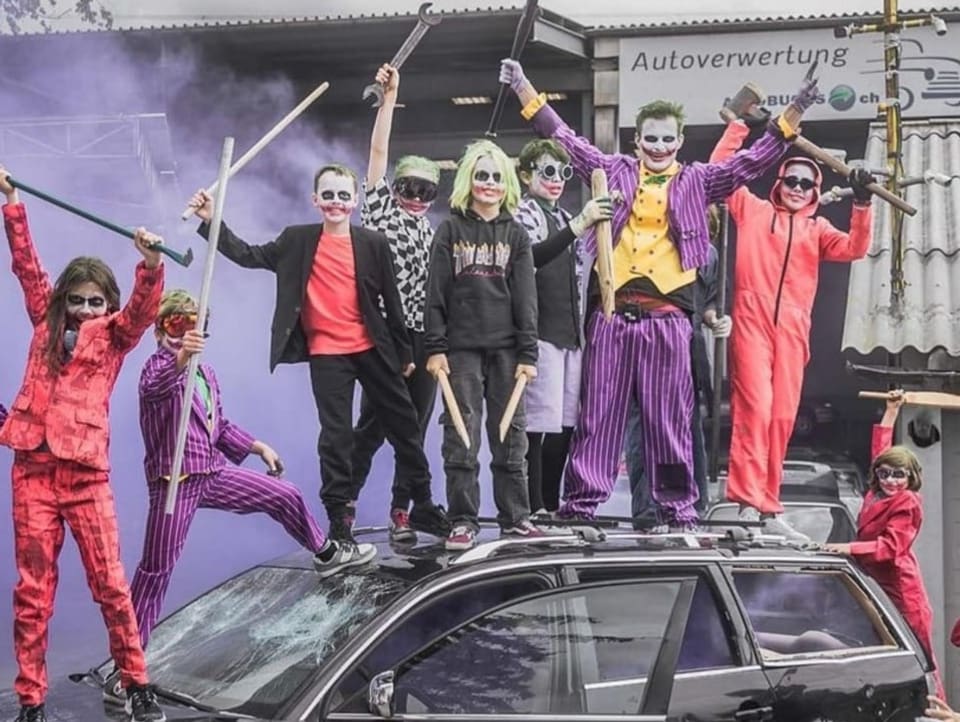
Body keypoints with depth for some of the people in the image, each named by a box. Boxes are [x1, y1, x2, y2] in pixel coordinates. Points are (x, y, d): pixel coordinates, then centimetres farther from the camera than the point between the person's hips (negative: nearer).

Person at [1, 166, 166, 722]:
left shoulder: (115, 333, 6)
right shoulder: (47, 320, 14)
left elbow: (144, 308, -13)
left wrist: (152, 264, -30)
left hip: (86, 472, -3)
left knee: (110, 582, -1)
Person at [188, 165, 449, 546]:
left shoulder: (374, 243, 0)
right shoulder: (298, 241, 2)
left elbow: (391, 300, 5)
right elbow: (249, 256, 0)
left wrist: (404, 352, 8)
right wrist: (212, 221, -11)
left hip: (373, 350, 1)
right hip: (326, 355, -1)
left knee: (404, 425, 10)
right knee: (336, 436, -1)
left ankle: (423, 504, 26)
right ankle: (339, 520, 7)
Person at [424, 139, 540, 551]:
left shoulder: (516, 235, 9)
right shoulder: (450, 231, 5)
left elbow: (526, 298, 4)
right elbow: (436, 294, 1)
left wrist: (528, 353, -2)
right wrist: (435, 348, -6)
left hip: (506, 349, 1)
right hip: (461, 348, -1)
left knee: (510, 436, 4)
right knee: (461, 436, -3)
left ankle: (515, 517, 11)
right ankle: (463, 521, 1)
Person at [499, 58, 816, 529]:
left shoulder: (697, 181, 12)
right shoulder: (613, 170, 12)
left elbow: (751, 163, 8)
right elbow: (564, 138, 12)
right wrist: (523, 88, 7)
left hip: (667, 316, 0)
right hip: (611, 312, 0)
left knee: (669, 416, 4)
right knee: (598, 412, 3)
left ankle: (678, 507, 10)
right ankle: (581, 503, 7)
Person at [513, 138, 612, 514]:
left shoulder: (564, 217, 22)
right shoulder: (524, 213, -4)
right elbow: (529, 257, -24)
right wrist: (579, 226, -31)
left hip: (569, 332, 8)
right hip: (540, 332, -8)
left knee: (565, 424, 7)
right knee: (540, 423, -11)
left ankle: (552, 505, 13)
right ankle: (534, 509, -9)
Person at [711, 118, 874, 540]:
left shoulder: (816, 229, 20)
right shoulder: (752, 209, 14)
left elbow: (855, 249, 5)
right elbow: (719, 170, 11)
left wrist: (862, 204, -7)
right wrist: (740, 125, 9)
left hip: (792, 327, 3)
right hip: (752, 319, -3)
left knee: (782, 417, 3)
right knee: (754, 407, -16)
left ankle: (769, 509, 8)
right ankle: (748, 502, -21)